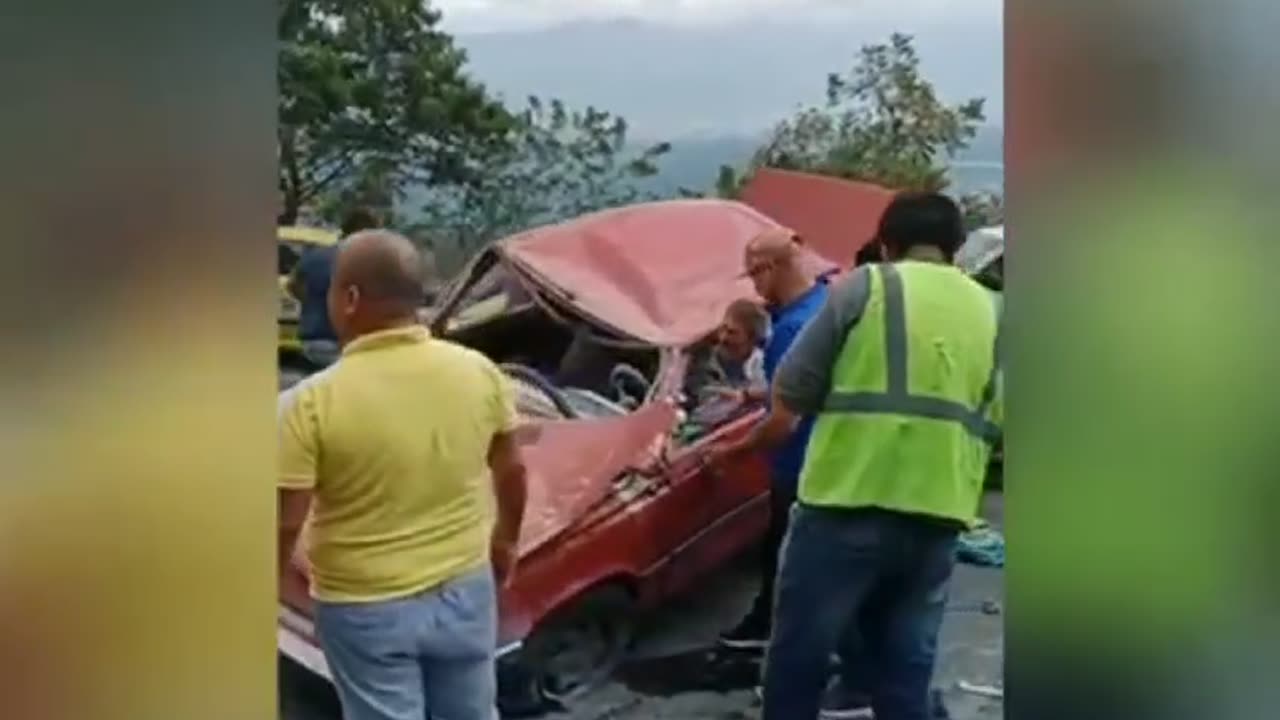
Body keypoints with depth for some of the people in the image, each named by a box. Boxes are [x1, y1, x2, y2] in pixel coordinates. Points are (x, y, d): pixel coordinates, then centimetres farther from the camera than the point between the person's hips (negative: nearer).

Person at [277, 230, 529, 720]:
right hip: (464, 589, 4)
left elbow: (286, 524, -17)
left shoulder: (312, 402, -22)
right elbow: (512, 472, 4)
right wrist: (506, 540, 21)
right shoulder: (479, 372, -9)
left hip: (365, 609, -4)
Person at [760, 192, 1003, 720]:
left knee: (799, 656, 7)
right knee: (906, 672, 13)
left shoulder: (865, 285, 0)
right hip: (937, 518, 5)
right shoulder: (990, 312, 14)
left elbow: (790, 392, -1)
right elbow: (996, 423, 14)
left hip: (849, 503, -4)